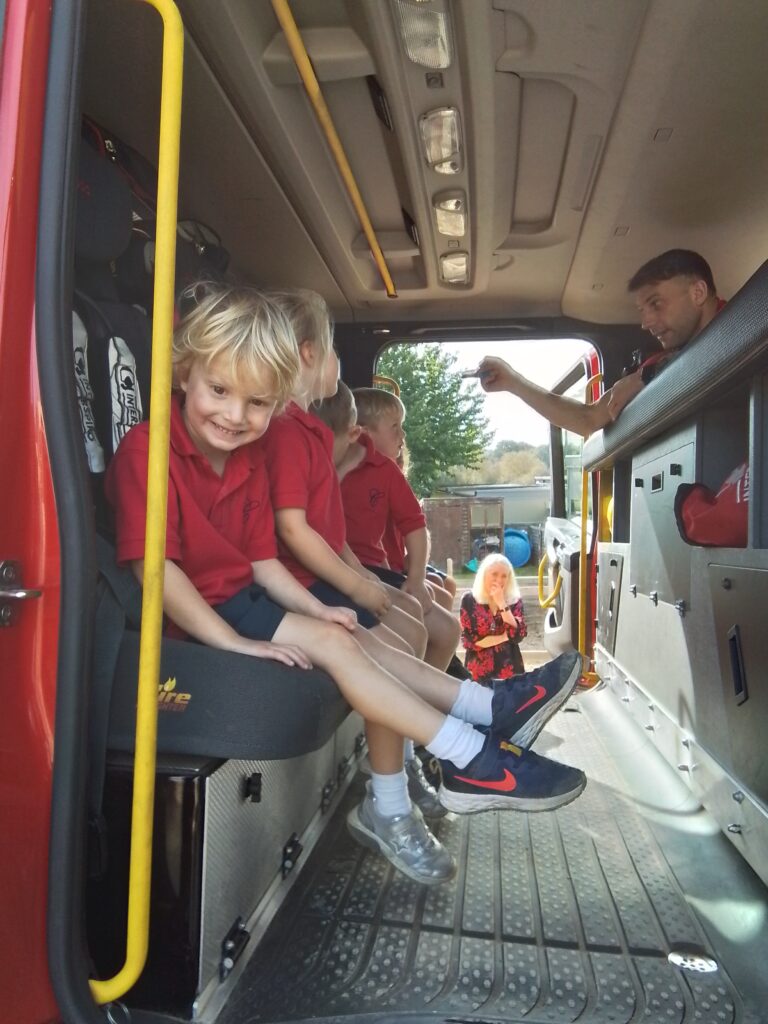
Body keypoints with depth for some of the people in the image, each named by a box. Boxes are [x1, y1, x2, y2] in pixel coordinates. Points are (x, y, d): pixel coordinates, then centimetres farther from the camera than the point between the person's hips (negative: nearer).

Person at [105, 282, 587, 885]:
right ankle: (472, 760, -15)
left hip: (241, 598, 9)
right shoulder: (146, 450, -17)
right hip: (193, 617, -8)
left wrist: (316, 608, -9)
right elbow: (153, 566, -24)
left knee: (347, 636, 1)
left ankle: (494, 711, 2)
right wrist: (235, 643, -26)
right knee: (329, 642, -19)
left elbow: (262, 560, 6)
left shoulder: (250, 461, 7)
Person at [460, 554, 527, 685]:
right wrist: (505, 636, -8)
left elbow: (518, 635, -10)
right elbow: (469, 640, -9)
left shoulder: (515, 601, 3)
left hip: (509, 671, 1)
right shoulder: (469, 600, -2)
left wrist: (502, 604, -14)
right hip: (479, 672, -1)